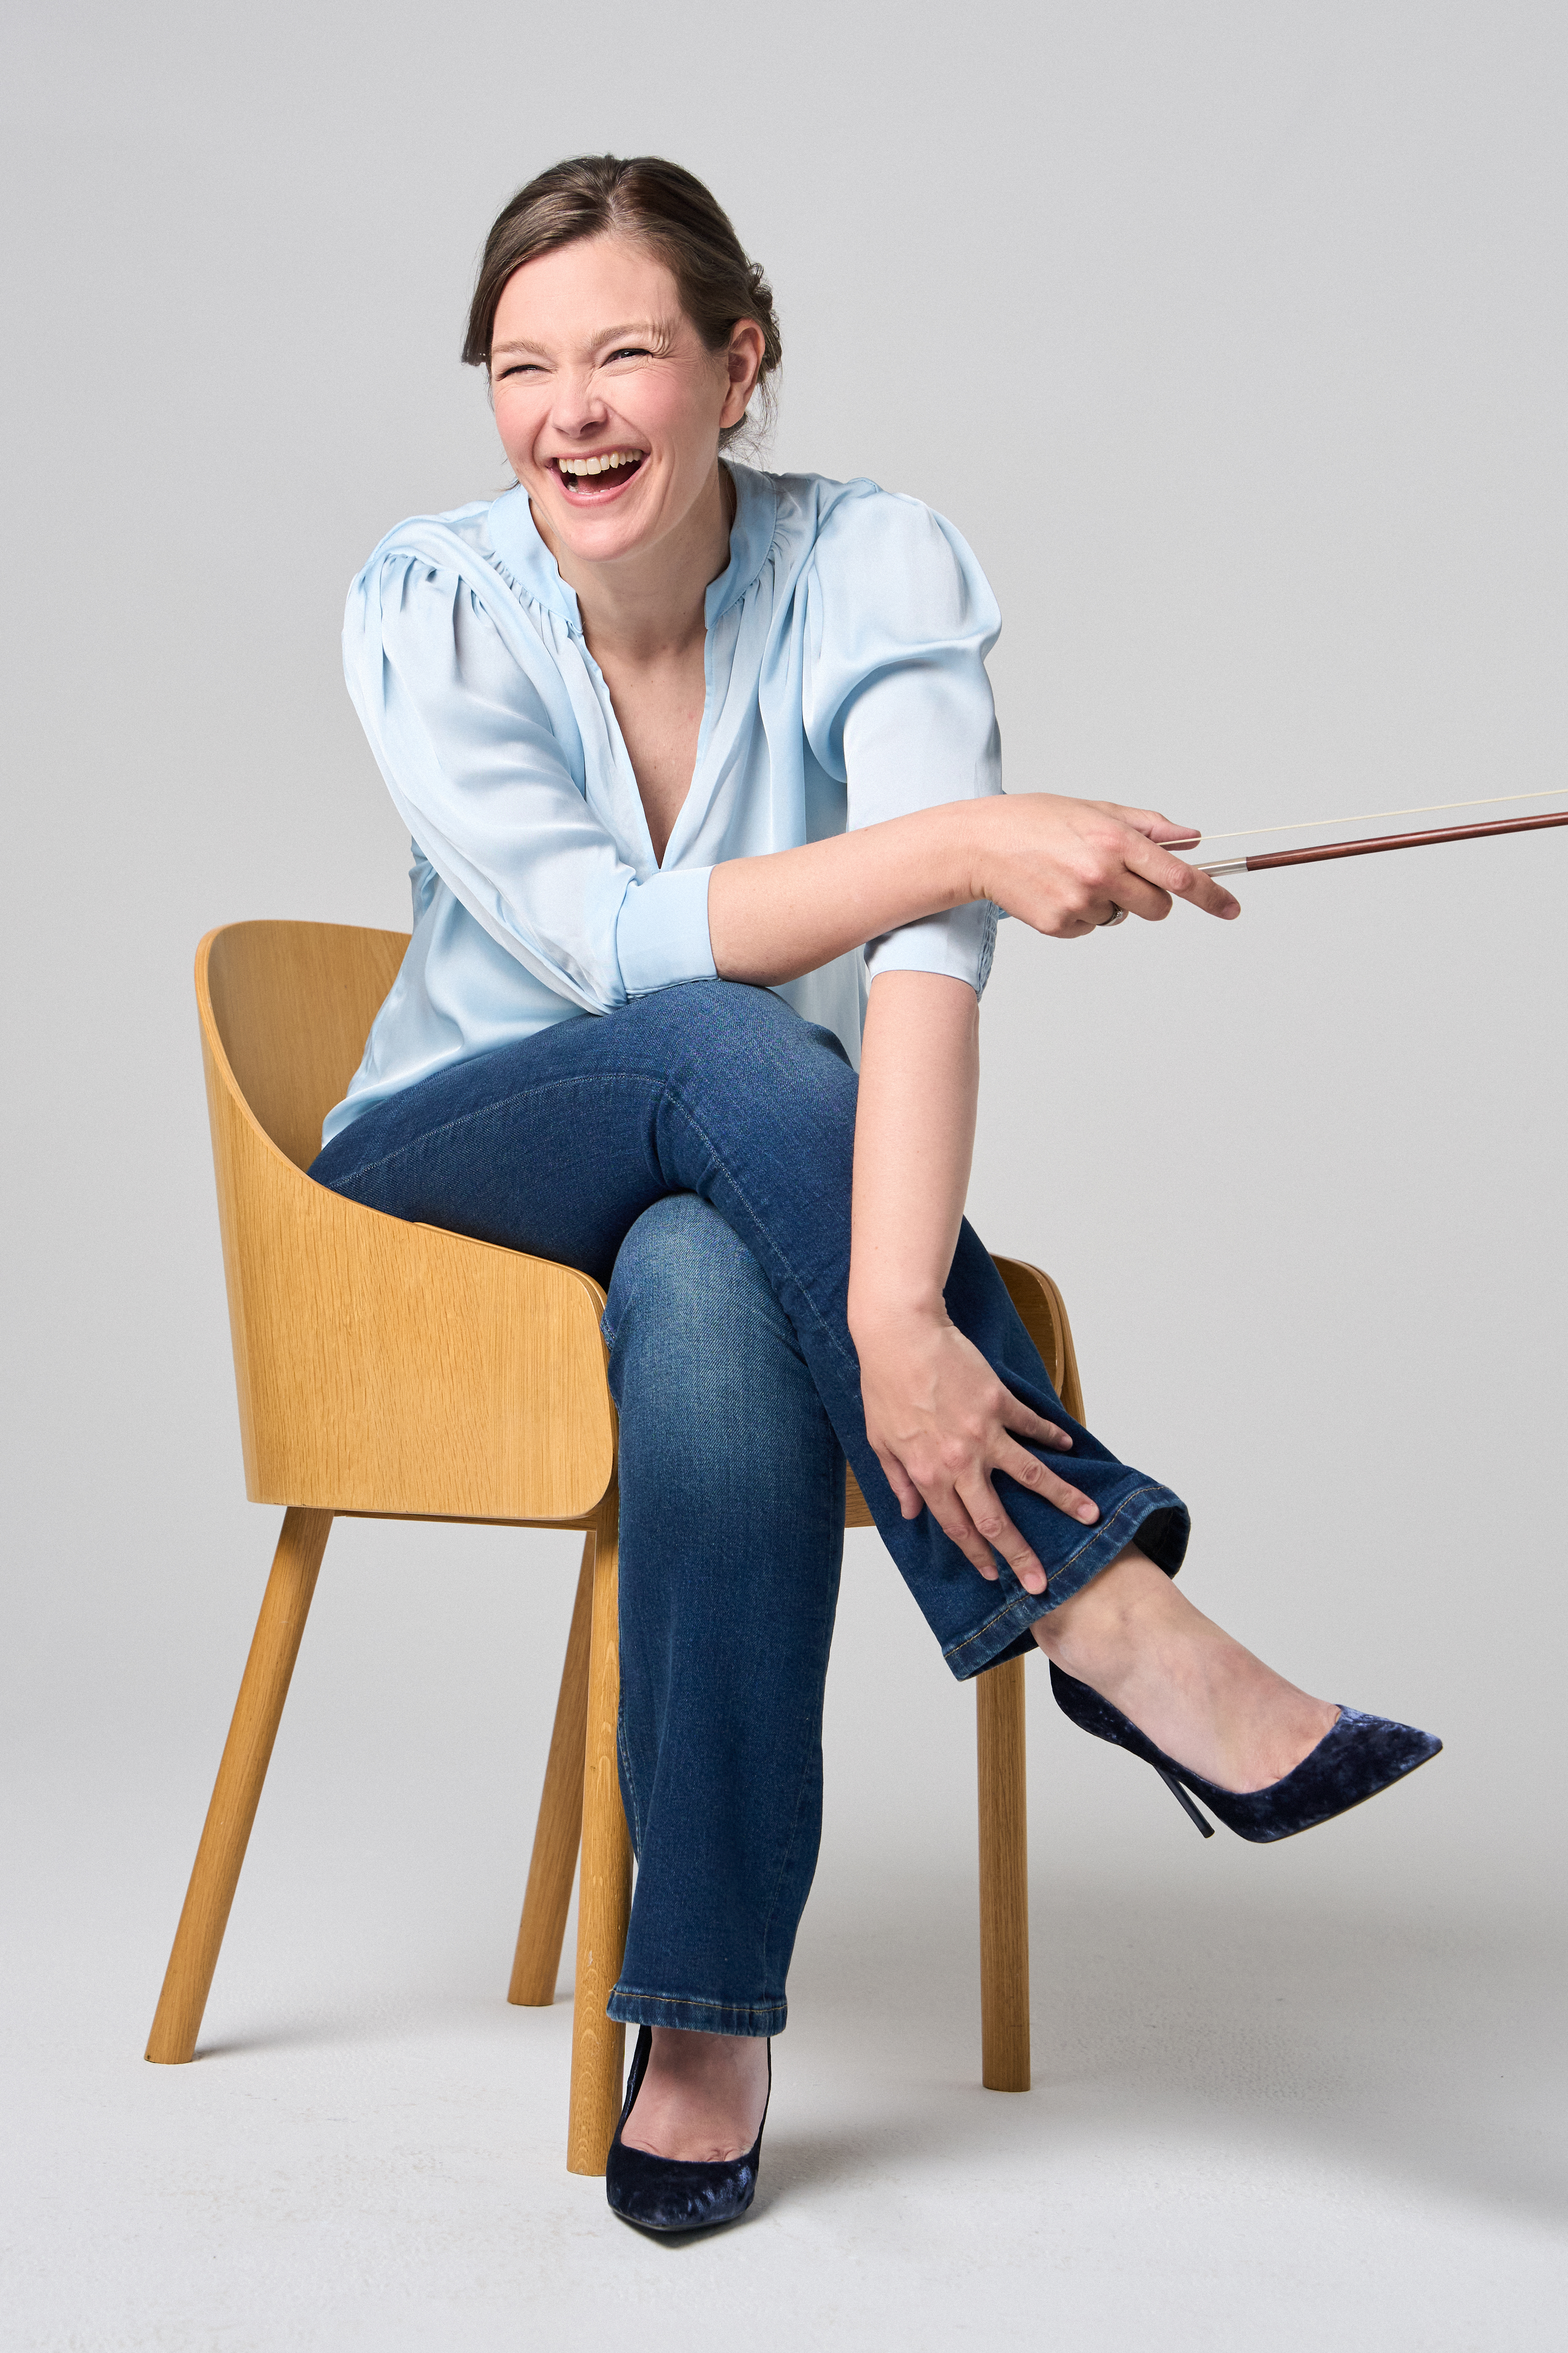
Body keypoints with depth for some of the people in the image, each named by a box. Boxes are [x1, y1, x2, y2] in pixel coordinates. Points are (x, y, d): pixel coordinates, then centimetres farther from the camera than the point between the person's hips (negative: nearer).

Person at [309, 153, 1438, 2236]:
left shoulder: (875, 567, -14)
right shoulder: (431, 605, -13)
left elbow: (928, 957, -30)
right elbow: (610, 939, -26)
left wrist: (895, 1306, -46)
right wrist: (957, 838, -39)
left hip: (749, 1182, 0)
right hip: (457, 1166, 0)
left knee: (711, 1304, -38)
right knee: (730, 1055, -35)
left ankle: (709, 2022, -31)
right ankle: (1111, 1618, -38)